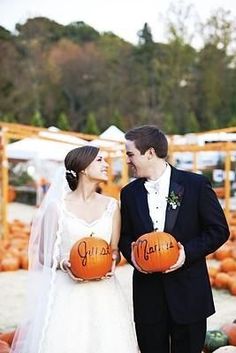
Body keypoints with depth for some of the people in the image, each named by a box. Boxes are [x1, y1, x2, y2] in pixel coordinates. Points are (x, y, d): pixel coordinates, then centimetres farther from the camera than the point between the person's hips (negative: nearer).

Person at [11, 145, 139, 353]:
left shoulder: (111, 206, 6)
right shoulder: (57, 206, -3)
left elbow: (114, 249, 12)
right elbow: (45, 254, 1)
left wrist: (111, 262, -10)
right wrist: (64, 264, -18)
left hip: (103, 291, 3)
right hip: (66, 291, -2)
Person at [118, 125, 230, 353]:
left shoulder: (196, 184, -6)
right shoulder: (129, 193, 4)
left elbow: (219, 230, -3)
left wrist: (188, 251, -16)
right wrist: (131, 253, -8)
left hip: (188, 292, -2)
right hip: (147, 293, 3)